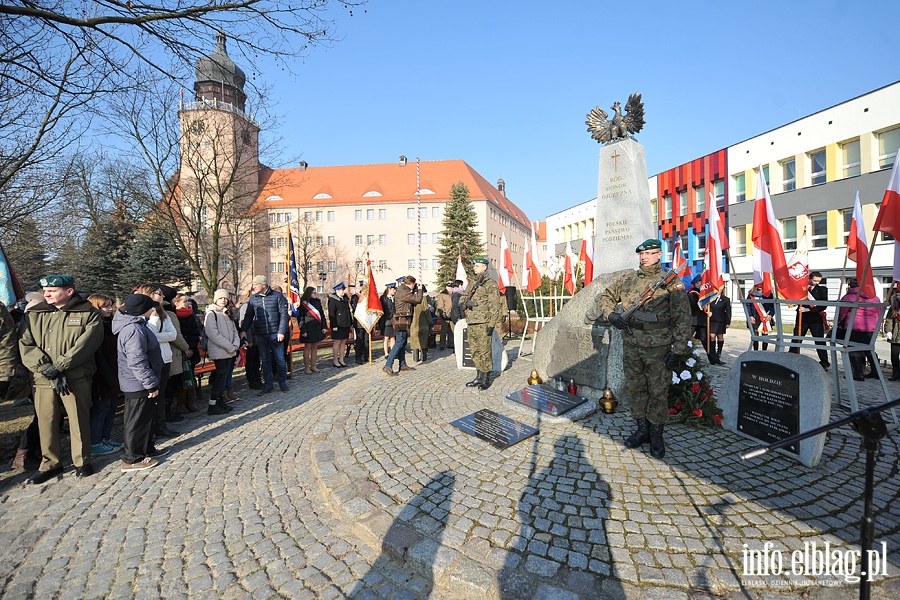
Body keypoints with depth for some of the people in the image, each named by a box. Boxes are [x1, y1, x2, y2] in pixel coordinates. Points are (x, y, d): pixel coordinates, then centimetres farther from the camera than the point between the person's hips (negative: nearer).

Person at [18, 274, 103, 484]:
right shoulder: (33, 315, 9)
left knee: (79, 421, 4)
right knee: (46, 422, 9)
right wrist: (46, 368, -13)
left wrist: (59, 366, -17)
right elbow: (25, 346, -1)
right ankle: (50, 464, 25)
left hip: (76, 378, -3)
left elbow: (86, 343, -12)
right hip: (43, 379, 3)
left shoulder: (88, 314, -1)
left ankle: (82, 461, 19)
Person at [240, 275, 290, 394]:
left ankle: (282, 382, 20)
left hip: (275, 334, -3)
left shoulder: (277, 296, -3)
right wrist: (243, 330, -4)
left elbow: (283, 314, -5)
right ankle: (268, 385, 18)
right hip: (260, 335, 3)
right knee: (265, 360, 9)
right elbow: (248, 316, 9)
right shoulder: (252, 299, 7)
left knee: (280, 359, 4)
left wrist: (281, 332, -12)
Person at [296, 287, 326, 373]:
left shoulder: (317, 302, 9)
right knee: (307, 348, 2)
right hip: (308, 329, -5)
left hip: (317, 328, 5)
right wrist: (303, 330, -13)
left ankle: (313, 366, 20)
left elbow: (322, 314, 12)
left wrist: (324, 326, 6)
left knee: (315, 347, 11)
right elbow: (300, 318, -8)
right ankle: (306, 367, 10)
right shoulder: (303, 304, -7)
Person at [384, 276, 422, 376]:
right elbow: (418, 299, -16)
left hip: (402, 321, 11)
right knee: (399, 343, -11)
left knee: (402, 343, 15)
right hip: (402, 320, -11)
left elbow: (413, 301, 18)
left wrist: (416, 290, 13)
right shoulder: (404, 292, -17)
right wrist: (420, 290, 0)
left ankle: (403, 365, 24)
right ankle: (388, 366, -13)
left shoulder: (402, 289, 15)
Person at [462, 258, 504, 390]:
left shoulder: (491, 284, -6)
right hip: (471, 323, 8)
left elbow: (494, 306, -12)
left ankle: (486, 379, 6)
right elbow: (462, 300, 19)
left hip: (483, 323, -8)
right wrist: (466, 303, -5)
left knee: (485, 352, -3)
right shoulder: (473, 284, 18)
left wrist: (491, 324, -18)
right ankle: (479, 377, 21)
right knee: (475, 352, 12)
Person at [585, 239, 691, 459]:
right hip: (631, 345, 4)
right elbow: (606, 297, 16)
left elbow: (683, 317, -7)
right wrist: (610, 314, -6)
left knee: (658, 392, 5)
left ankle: (656, 436, 20)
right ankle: (642, 430, 28)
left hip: (659, 347, -4)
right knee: (635, 389, 13)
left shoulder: (671, 282, -5)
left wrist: (678, 349, -13)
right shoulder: (628, 279, 7)